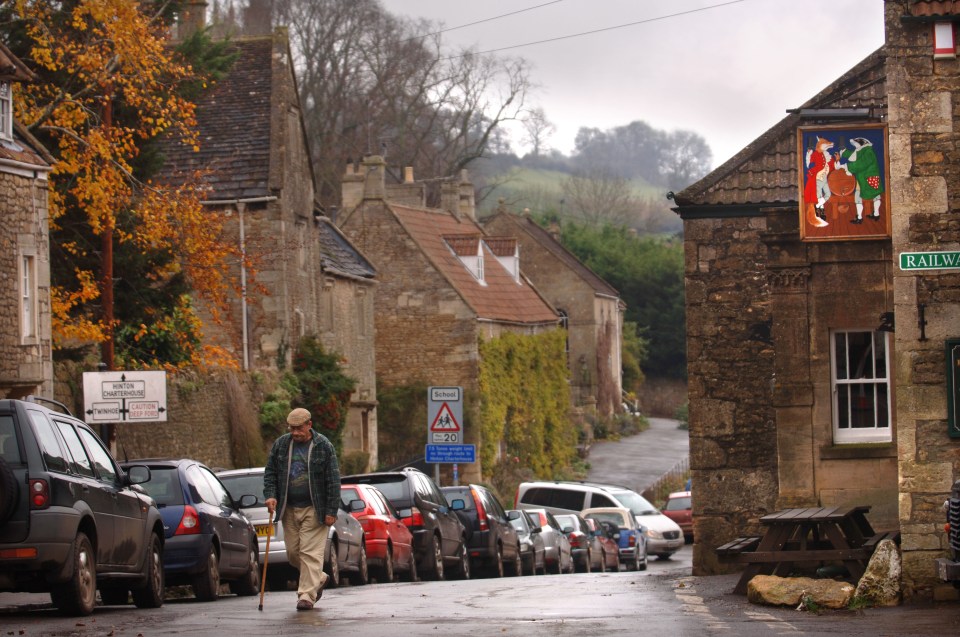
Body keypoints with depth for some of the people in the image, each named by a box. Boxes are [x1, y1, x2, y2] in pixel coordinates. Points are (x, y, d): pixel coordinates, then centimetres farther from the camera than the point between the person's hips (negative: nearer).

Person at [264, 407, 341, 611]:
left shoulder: (323, 446, -5)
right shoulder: (280, 445, 6)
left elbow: (333, 481, -5)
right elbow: (270, 472, 11)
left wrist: (331, 511, -10)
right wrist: (270, 495, -7)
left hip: (314, 509, -4)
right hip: (289, 509, 5)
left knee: (310, 553, -9)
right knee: (293, 552, 8)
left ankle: (307, 595, -7)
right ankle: (318, 579, 31)